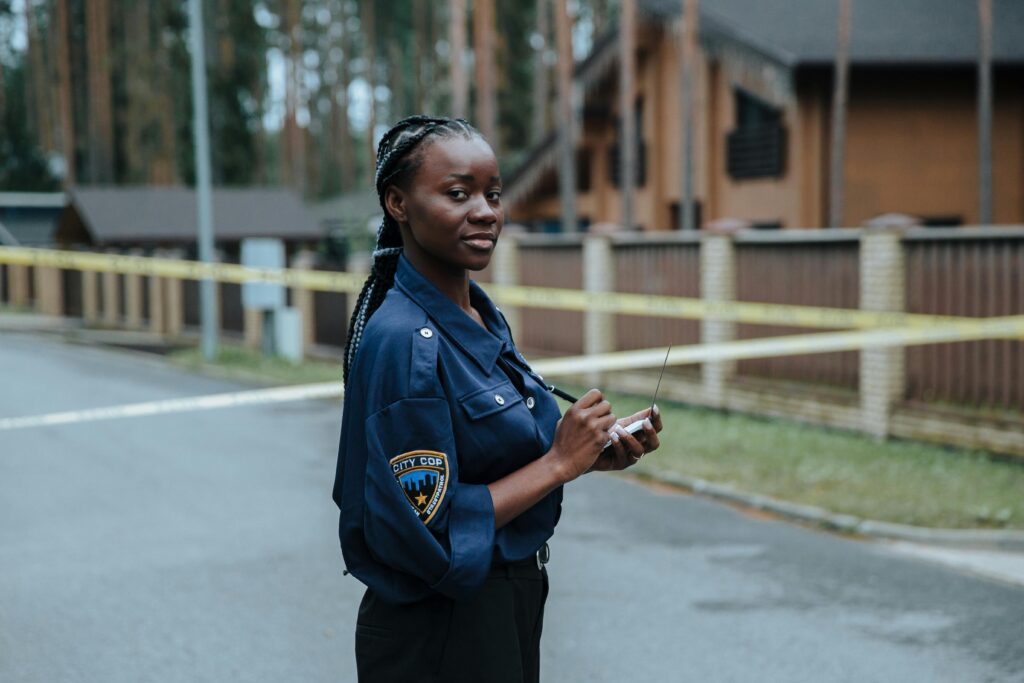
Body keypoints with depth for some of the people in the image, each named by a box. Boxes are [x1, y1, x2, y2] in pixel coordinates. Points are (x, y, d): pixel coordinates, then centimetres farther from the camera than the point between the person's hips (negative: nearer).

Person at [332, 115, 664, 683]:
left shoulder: (483, 316, 4)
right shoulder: (404, 341, -23)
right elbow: (424, 533, -25)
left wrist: (594, 453, -3)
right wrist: (559, 463, -20)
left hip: (511, 608, 8)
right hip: (440, 634, -8)